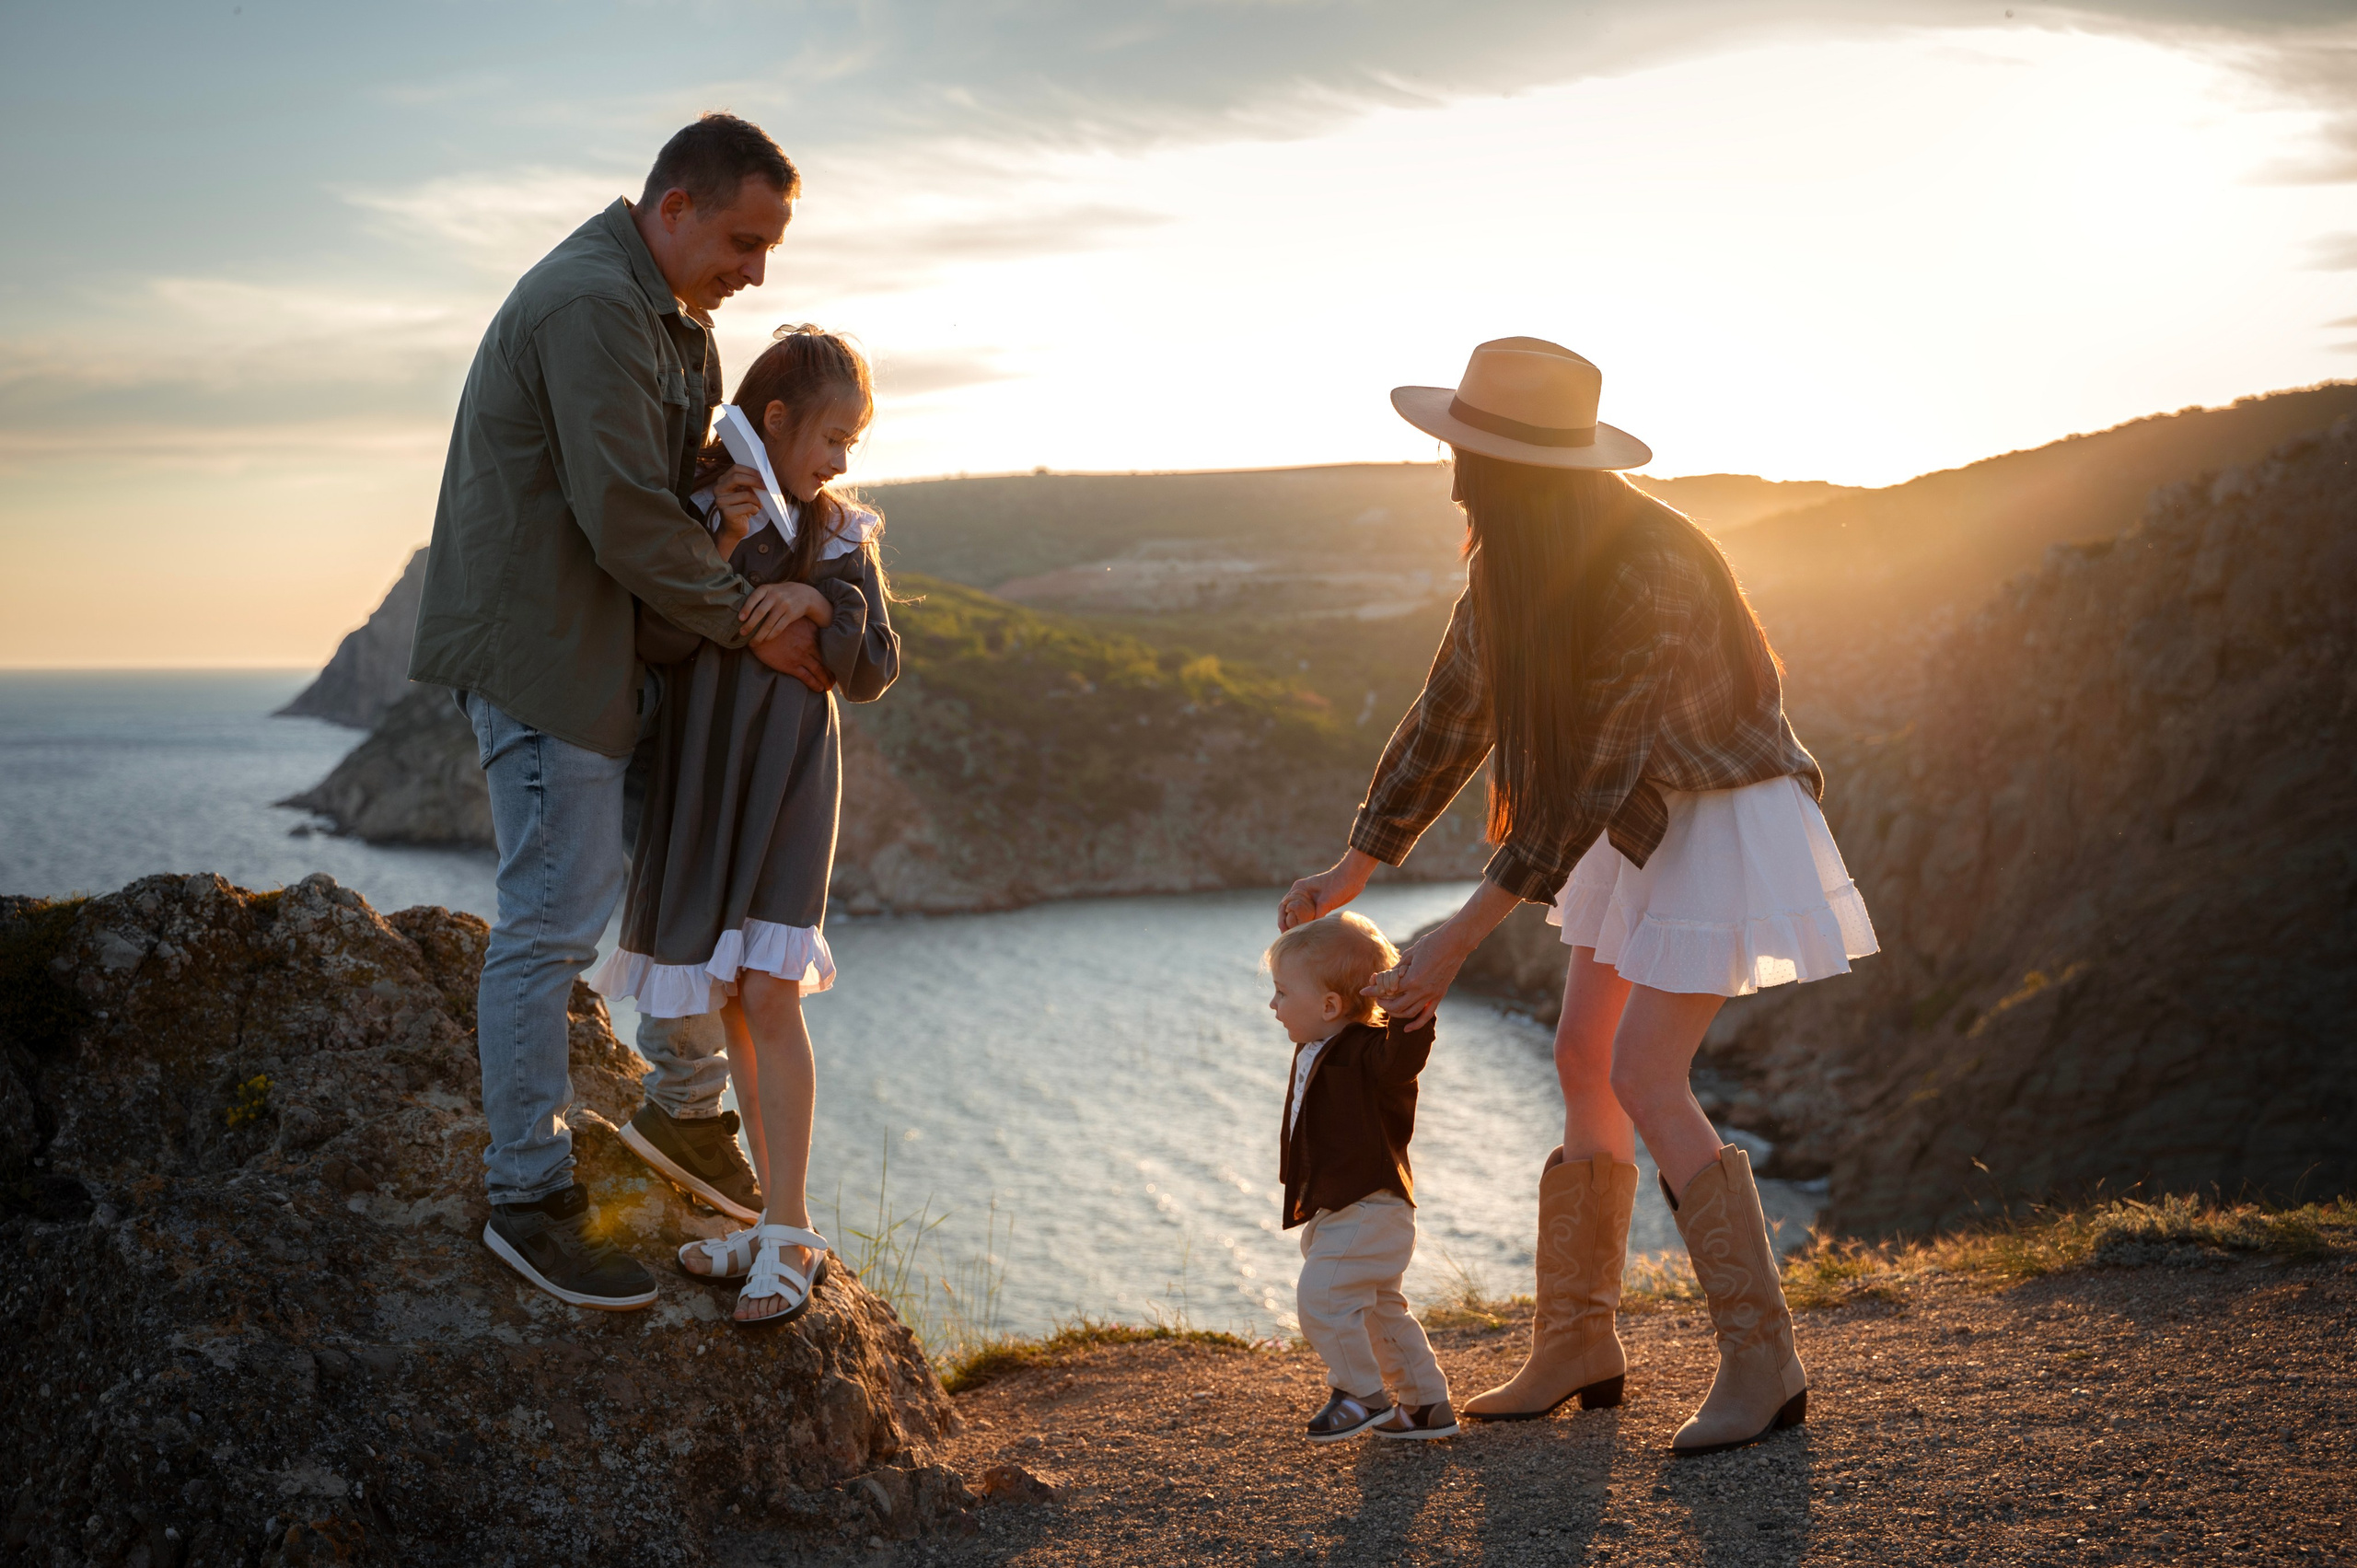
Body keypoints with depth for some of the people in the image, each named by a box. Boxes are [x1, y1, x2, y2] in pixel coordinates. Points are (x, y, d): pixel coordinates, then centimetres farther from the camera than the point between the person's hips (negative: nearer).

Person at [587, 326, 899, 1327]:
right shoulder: (689, 509, -1)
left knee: (768, 995, -12)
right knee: (727, 1003, 6)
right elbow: (656, 642, -11)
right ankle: (779, 1227, 17)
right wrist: (722, 547, -21)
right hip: (699, 780, 1)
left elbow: (874, 673, 3)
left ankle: (787, 1238, -7)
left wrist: (821, 603, -14)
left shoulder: (840, 536, 4)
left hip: (789, 775, -1)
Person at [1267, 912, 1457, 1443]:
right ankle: (1427, 1403, 28)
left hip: (1367, 1210, -11)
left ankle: (1362, 1394, 0)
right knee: (1377, 1305, 18)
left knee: (1322, 1294, -17)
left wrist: (1414, 1013, -56)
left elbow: (1401, 1060, -43)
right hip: (1337, 1210, 11)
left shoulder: (1367, 1051, -20)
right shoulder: (1315, 1053, 11)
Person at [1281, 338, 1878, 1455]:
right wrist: (1354, 870, 6)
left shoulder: (1650, 573, -31)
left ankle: (1764, 1364, -5)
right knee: (1583, 1062, 8)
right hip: (1639, 821, 8)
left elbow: (1591, 778, -28)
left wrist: (1460, 936, -26)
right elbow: (1450, 715, 4)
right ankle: (1578, 1344, 20)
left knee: (1643, 1079, -14)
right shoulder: (1511, 563, -5)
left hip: (1722, 818, -8)